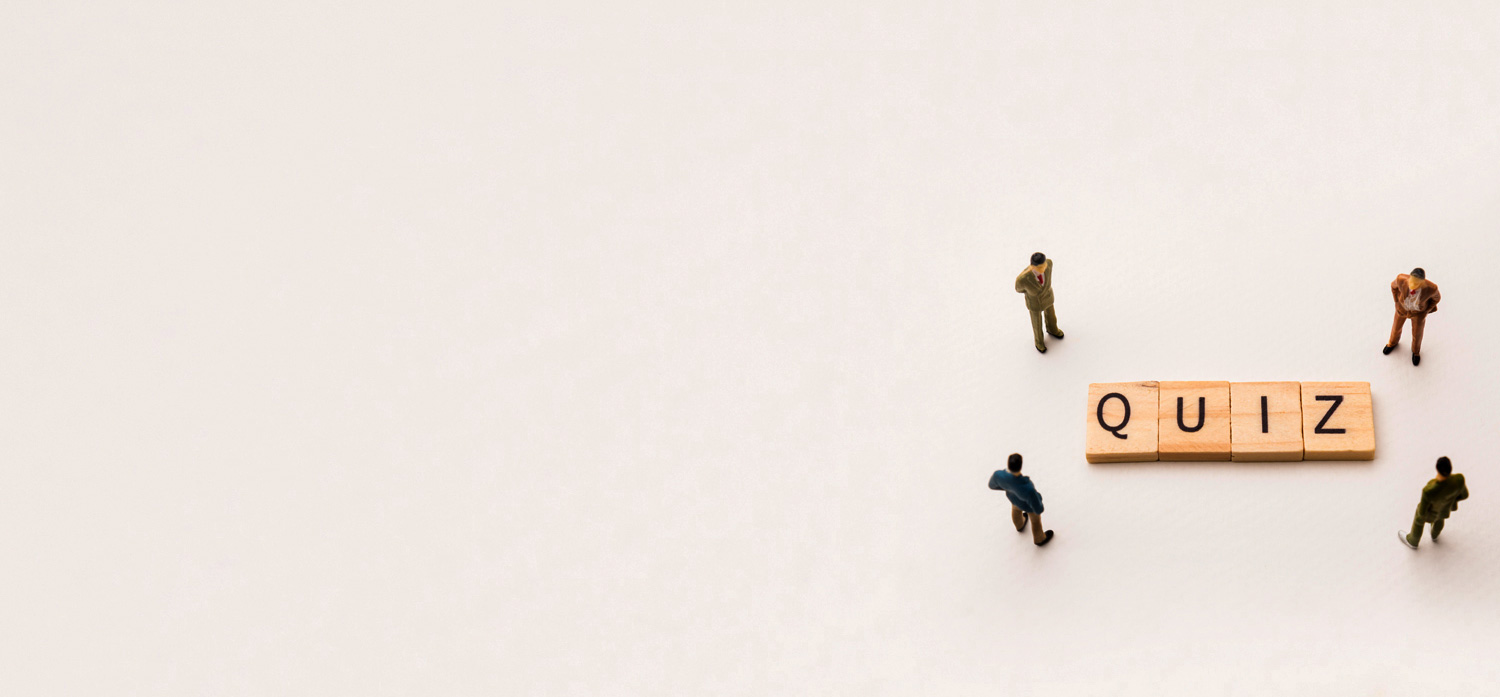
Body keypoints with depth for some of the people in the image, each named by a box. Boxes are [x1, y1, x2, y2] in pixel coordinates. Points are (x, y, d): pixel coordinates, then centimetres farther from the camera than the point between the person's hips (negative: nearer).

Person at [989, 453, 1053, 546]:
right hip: (1027, 506, -3)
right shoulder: (1028, 490, -48)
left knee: (1016, 509, 40)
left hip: (1013, 497, 4)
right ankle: (1040, 539, 63)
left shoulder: (998, 475, -40)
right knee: (1035, 521, 31)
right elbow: (1038, 510, -30)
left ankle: (1020, 524, 73)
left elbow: (992, 485, -13)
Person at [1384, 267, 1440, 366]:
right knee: (1397, 325, 28)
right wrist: (1397, 303, -5)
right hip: (1403, 305, 1)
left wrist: (1426, 312, -7)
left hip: (1419, 309, -1)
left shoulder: (1430, 288, -40)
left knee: (1417, 333, 24)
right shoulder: (1402, 279, -38)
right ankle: (1393, 341, 62)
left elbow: (1436, 297, -15)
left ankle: (1415, 349, 57)